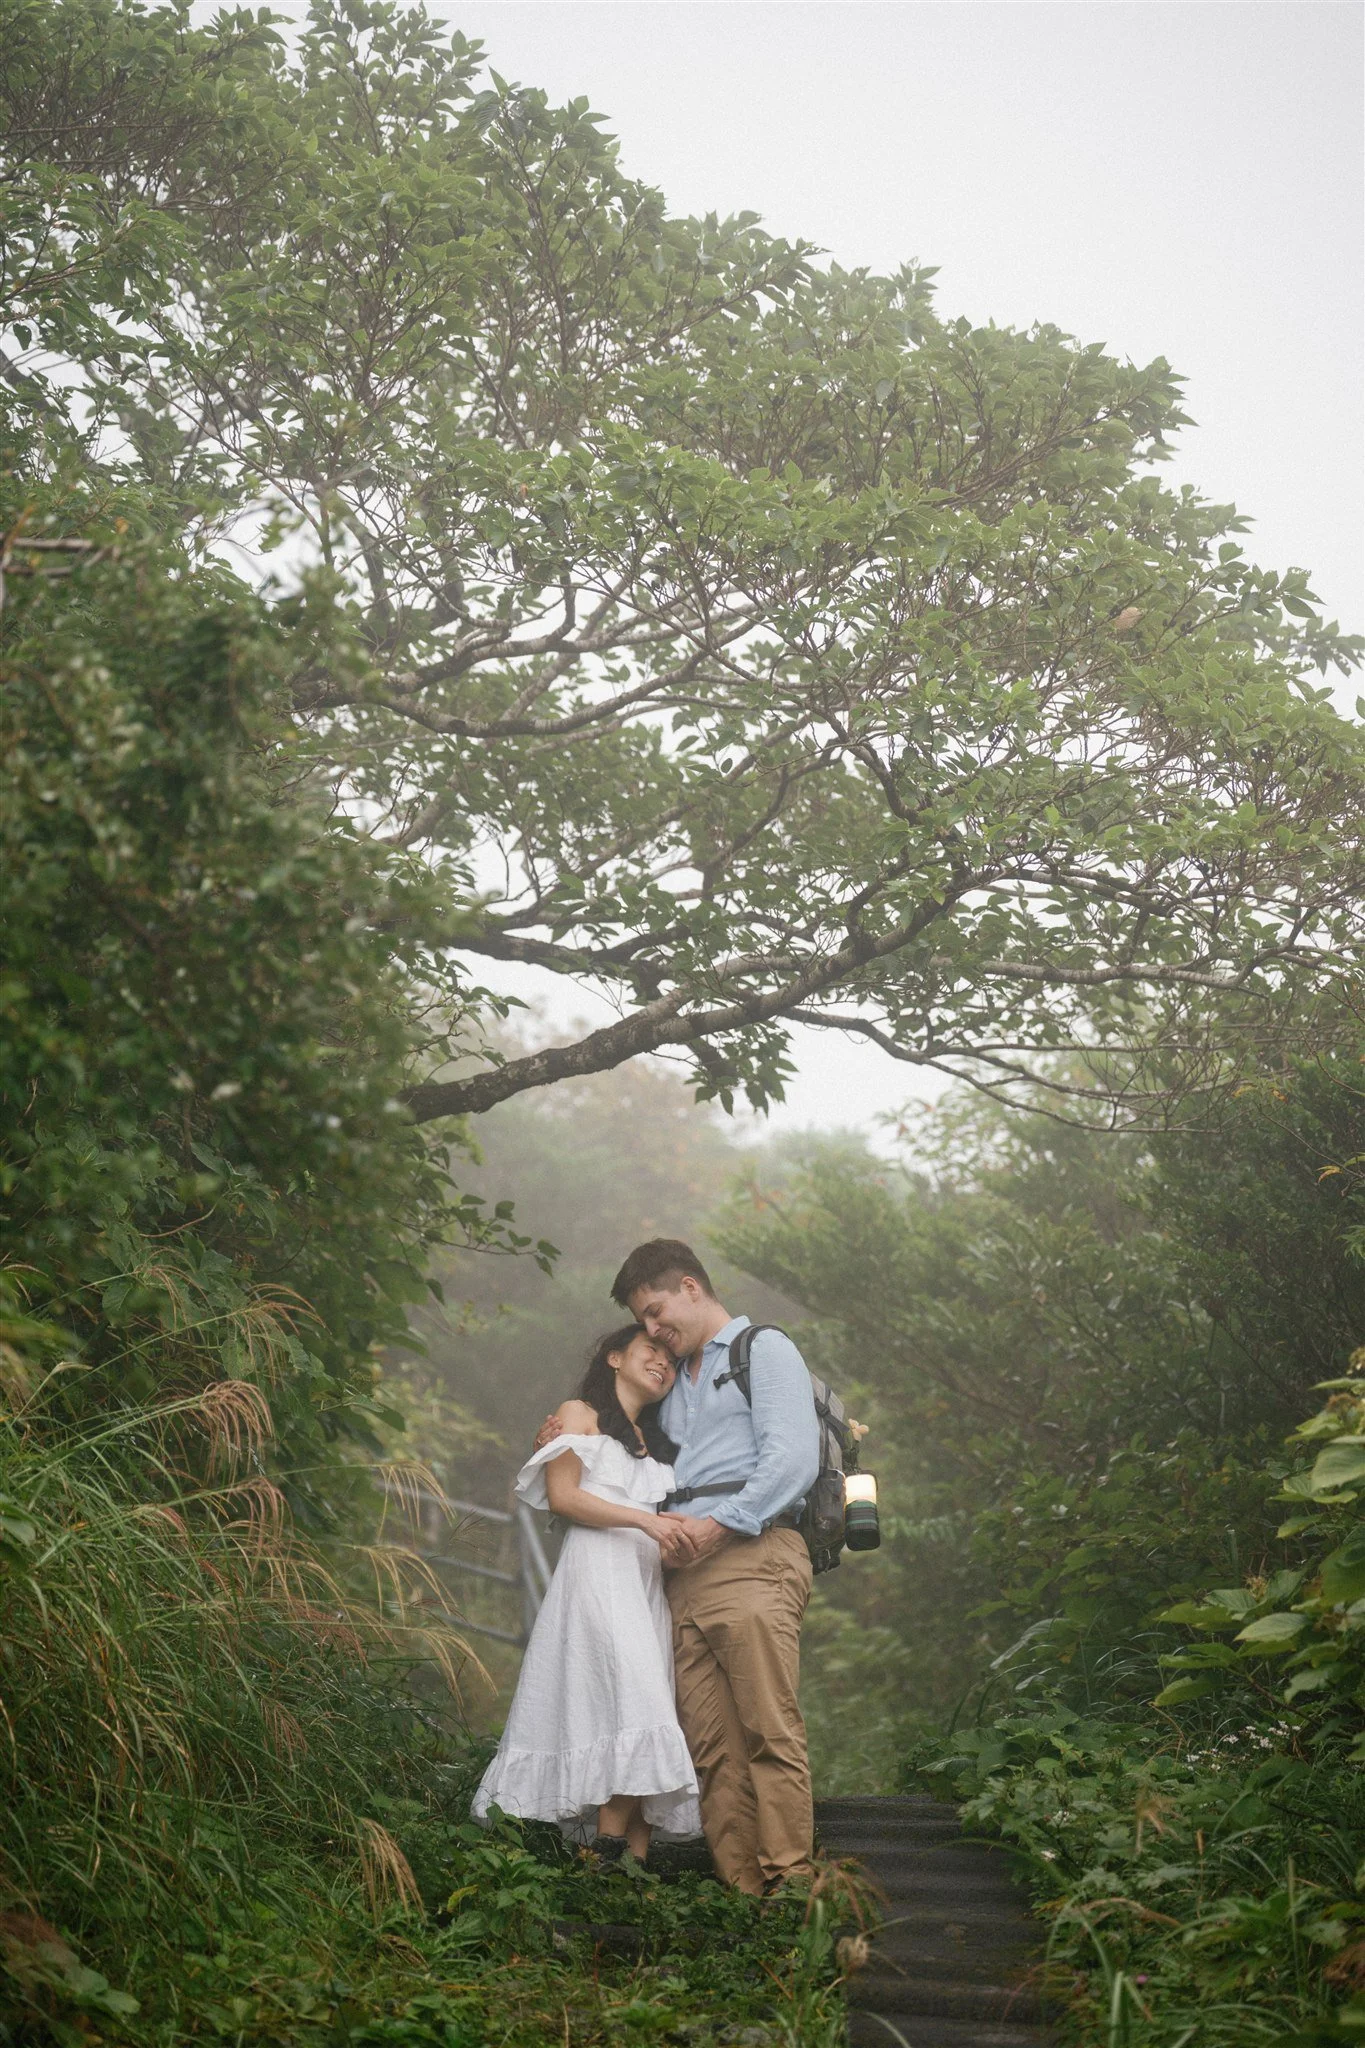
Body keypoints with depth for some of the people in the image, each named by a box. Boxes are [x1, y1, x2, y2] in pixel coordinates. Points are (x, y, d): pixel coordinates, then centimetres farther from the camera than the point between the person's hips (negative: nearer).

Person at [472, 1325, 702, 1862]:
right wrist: (645, 1520, -11)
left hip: (647, 1579, 6)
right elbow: (562, 1495, -1)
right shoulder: (581, 1414, 12)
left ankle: (636, 1864, -13)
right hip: (596, 1569, -6)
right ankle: (609, 1857, -23)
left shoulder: (656, 1441, 30)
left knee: (647, 1719, -7)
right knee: (634, 1709, -23)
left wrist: (678, 1545, 1)